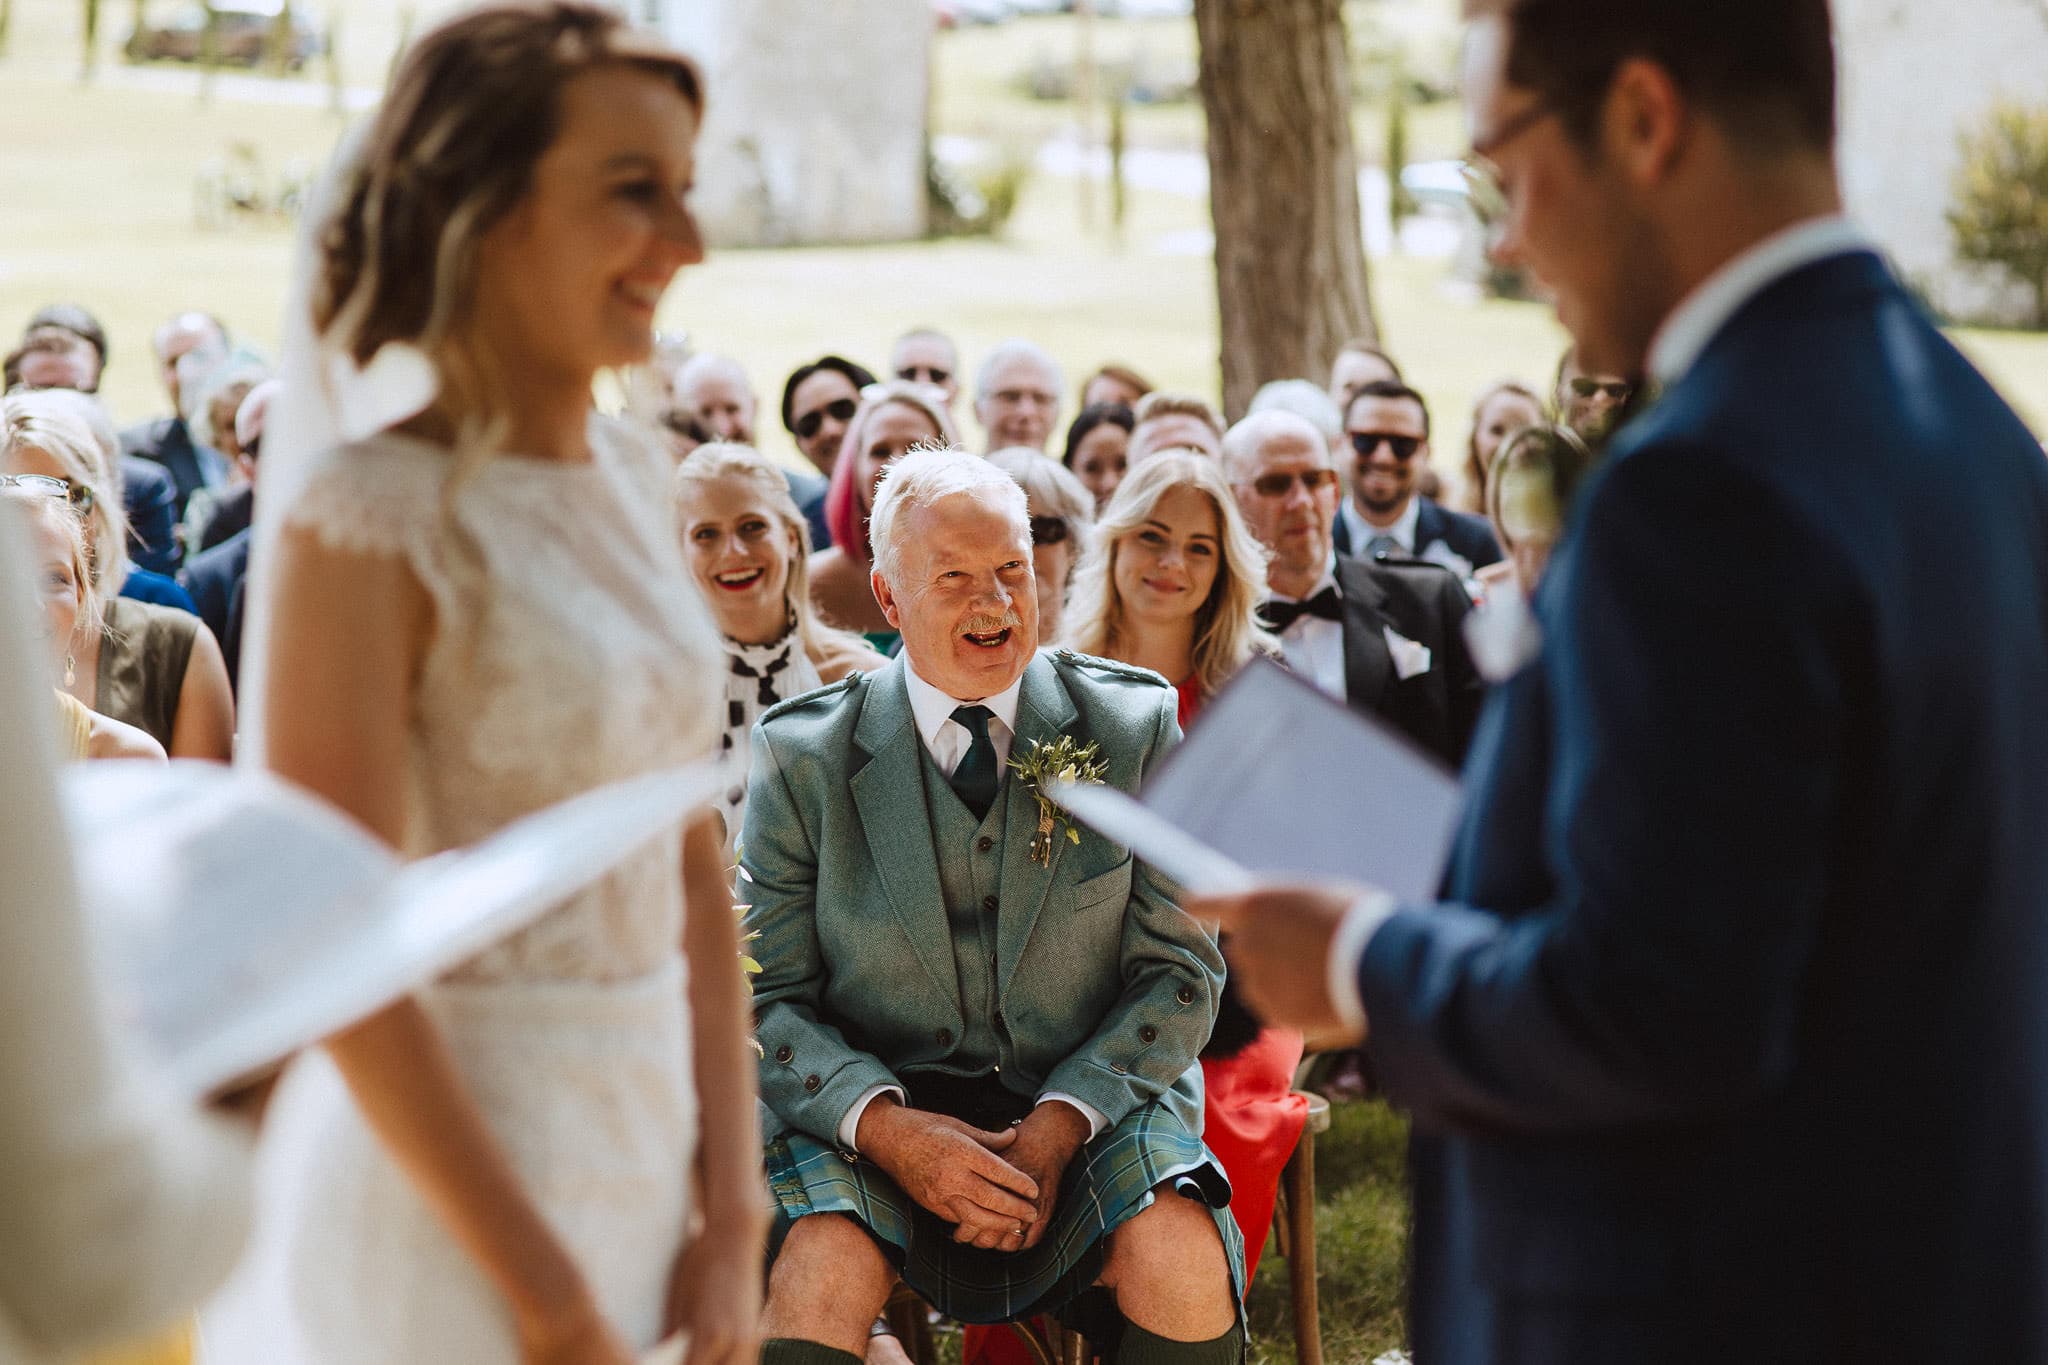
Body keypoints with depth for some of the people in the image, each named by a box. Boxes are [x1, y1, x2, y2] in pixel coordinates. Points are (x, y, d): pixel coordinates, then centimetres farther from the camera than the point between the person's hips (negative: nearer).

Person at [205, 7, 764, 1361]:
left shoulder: (636, 477, 6)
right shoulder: (367, 511, -15)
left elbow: (694, 861, 8)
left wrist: (733, 1221, 2)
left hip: (645, 1141, 7)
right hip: (443, 1163, -7)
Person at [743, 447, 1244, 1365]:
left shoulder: (1134, 724, 2)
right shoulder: (801, 756, 0)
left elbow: (1181, 970, 2)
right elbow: (767, 998, 1)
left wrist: (1059, 1125, -14)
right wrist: (884, 1125, -19)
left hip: (1088, 1105, 1)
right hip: (880, 1108, -1)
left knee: (1184, 1260, -28)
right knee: (818, 1275, -33)